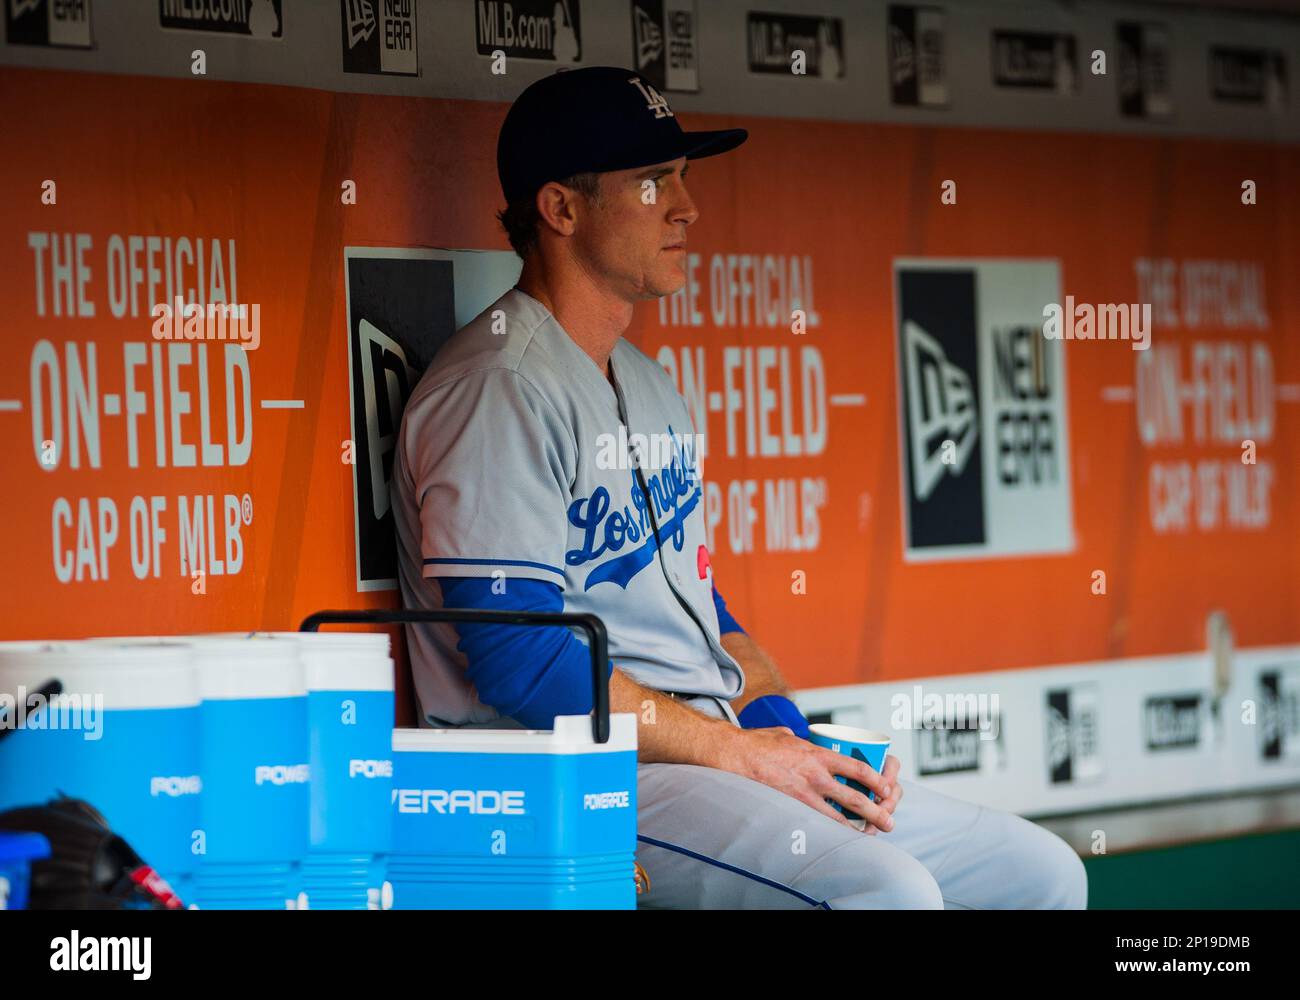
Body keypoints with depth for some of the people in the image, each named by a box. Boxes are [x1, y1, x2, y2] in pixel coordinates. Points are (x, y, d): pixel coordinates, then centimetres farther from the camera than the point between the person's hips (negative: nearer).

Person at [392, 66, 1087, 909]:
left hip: (719, 760, 9)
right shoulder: (500, 391, -11)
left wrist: (793, 735, 6)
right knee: (888, 887, -30)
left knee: (1042, 873, 1)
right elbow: (517, 659, -19)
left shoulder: (651, 388, 20)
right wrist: (743, 753, -15)